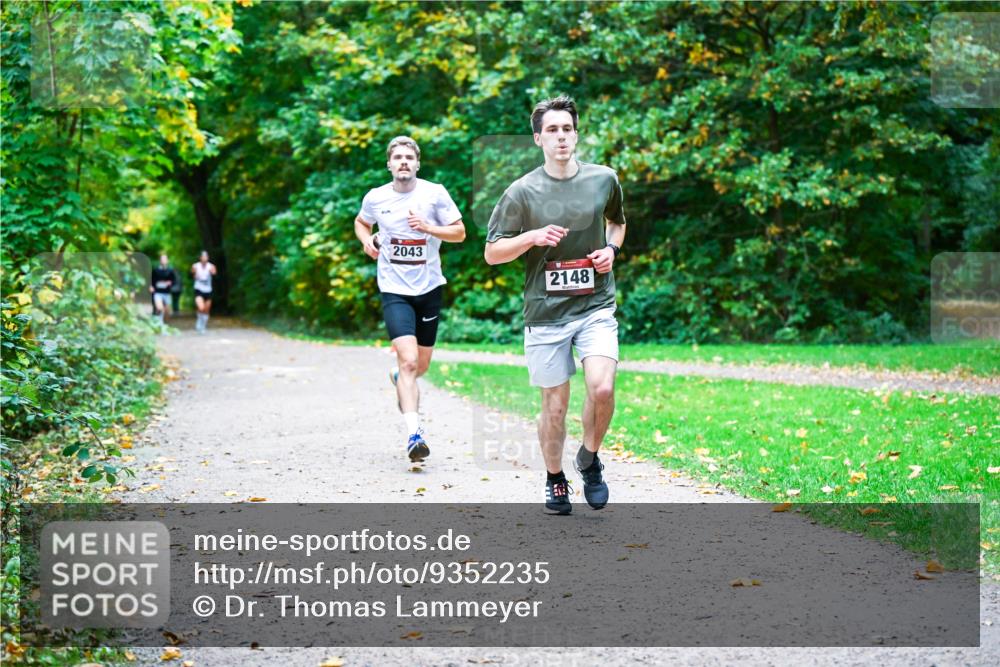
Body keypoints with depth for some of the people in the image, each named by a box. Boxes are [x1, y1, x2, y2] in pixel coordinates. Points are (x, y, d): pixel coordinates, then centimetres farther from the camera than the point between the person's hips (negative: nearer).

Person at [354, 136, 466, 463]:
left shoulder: (435, 193, -4)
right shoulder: (375, 197, -1)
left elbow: (459, 232, -1)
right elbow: (361, 223, 20)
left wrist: (428, 228, -17)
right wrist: (367, 241, -1)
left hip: (429, 288, 2)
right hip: (394, 290, -2)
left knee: (421, 365, 13)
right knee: (408, 360, -18)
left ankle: (400, 378, 51)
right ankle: (414, 435, -20)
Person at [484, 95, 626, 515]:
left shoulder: (604, 179, 4)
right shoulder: (522, 192, -3)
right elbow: (492, 253, 1)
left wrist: (611, 249, 3)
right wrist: (533, 236, -16)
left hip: (596, 305, 1)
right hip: (546, 311, -1)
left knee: (602, 388, -18)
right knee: (555, 404, 5)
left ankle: (590, 459, 10)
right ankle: (555, 481, 29)